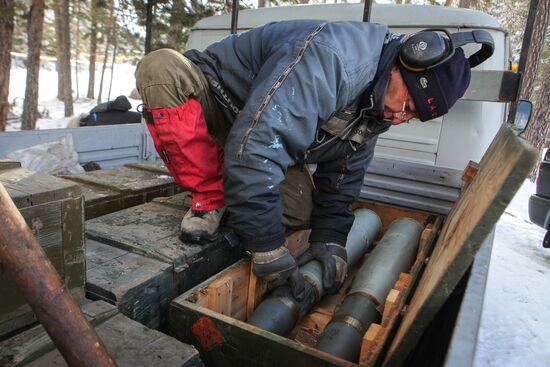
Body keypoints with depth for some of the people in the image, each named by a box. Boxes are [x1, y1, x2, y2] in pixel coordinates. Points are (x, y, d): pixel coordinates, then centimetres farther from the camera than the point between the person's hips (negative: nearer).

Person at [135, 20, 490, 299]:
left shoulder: (376, 107, -5)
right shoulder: (331, 57, -36)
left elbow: (342, 176, 3)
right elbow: (252, 147, -43)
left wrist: (330, 237, -9)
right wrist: (267, 246, -37)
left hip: (268, 136, 6)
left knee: (300, 212, -15)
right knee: (162, 67, -36)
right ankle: (209, 199, -22)